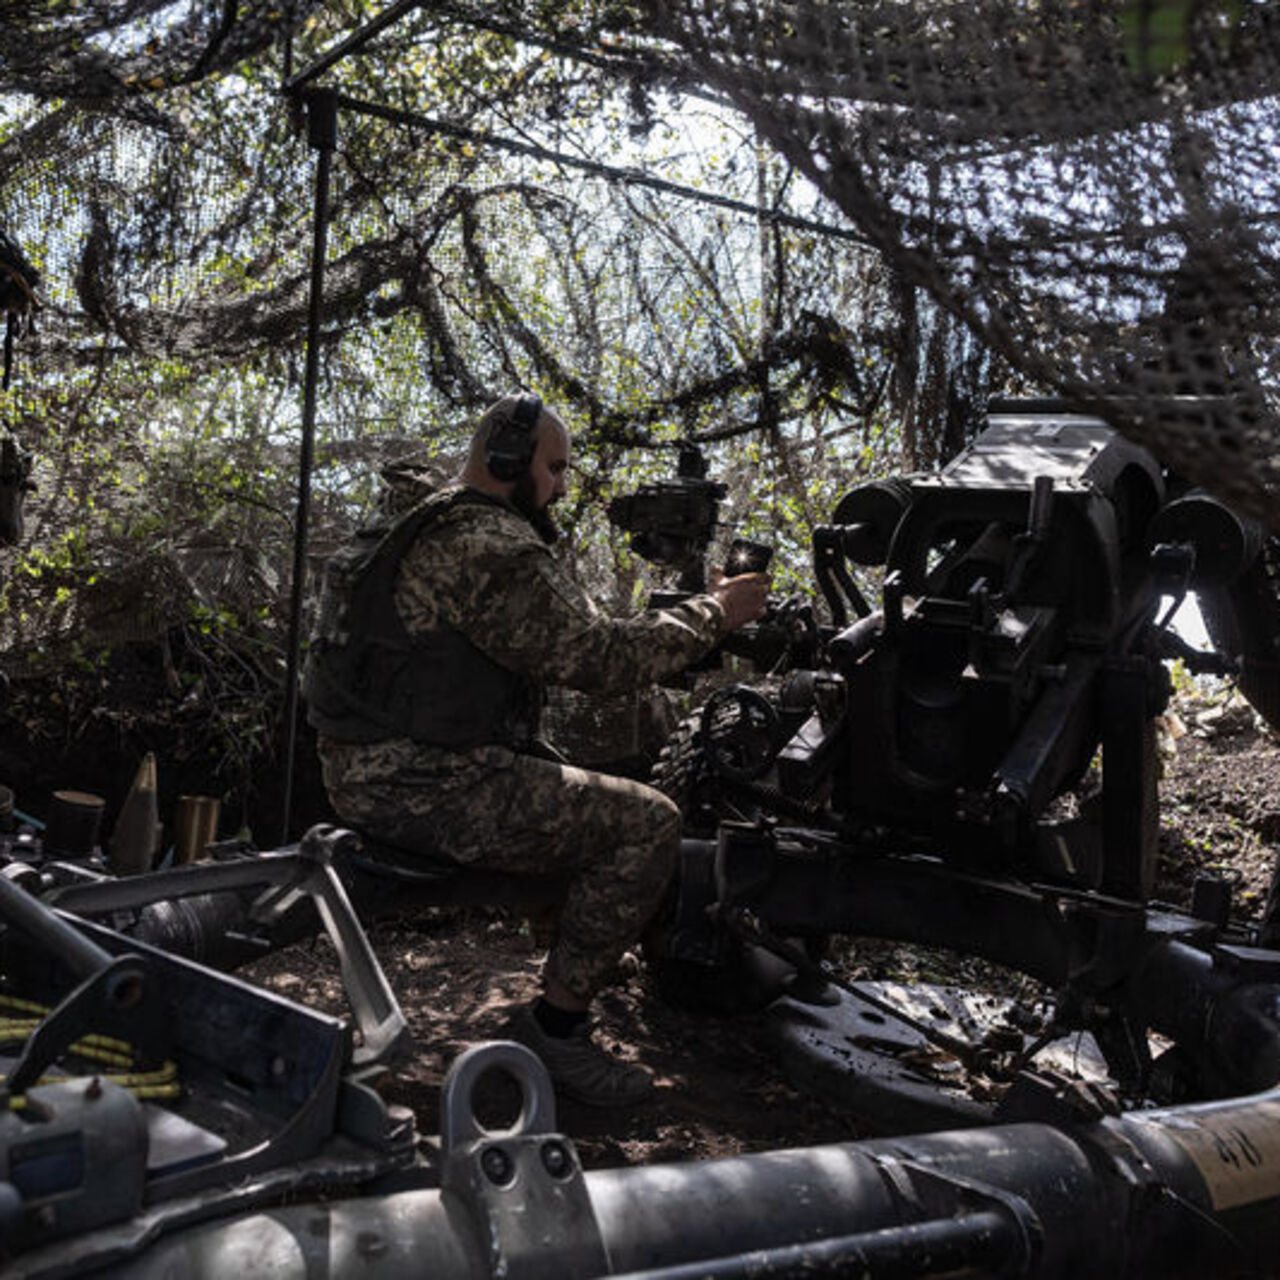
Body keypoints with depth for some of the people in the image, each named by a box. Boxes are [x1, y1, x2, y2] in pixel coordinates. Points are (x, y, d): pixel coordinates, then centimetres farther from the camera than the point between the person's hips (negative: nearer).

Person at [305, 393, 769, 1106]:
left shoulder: (440, 532, 20)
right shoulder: (489, 547, -16)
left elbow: (562, 648, 19)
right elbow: (599, 657, -21)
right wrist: (715, 613, -9)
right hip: (419, 784, -11)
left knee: (603, 799, 22)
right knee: (647, 824, -15)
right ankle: (556, 1026, -6)